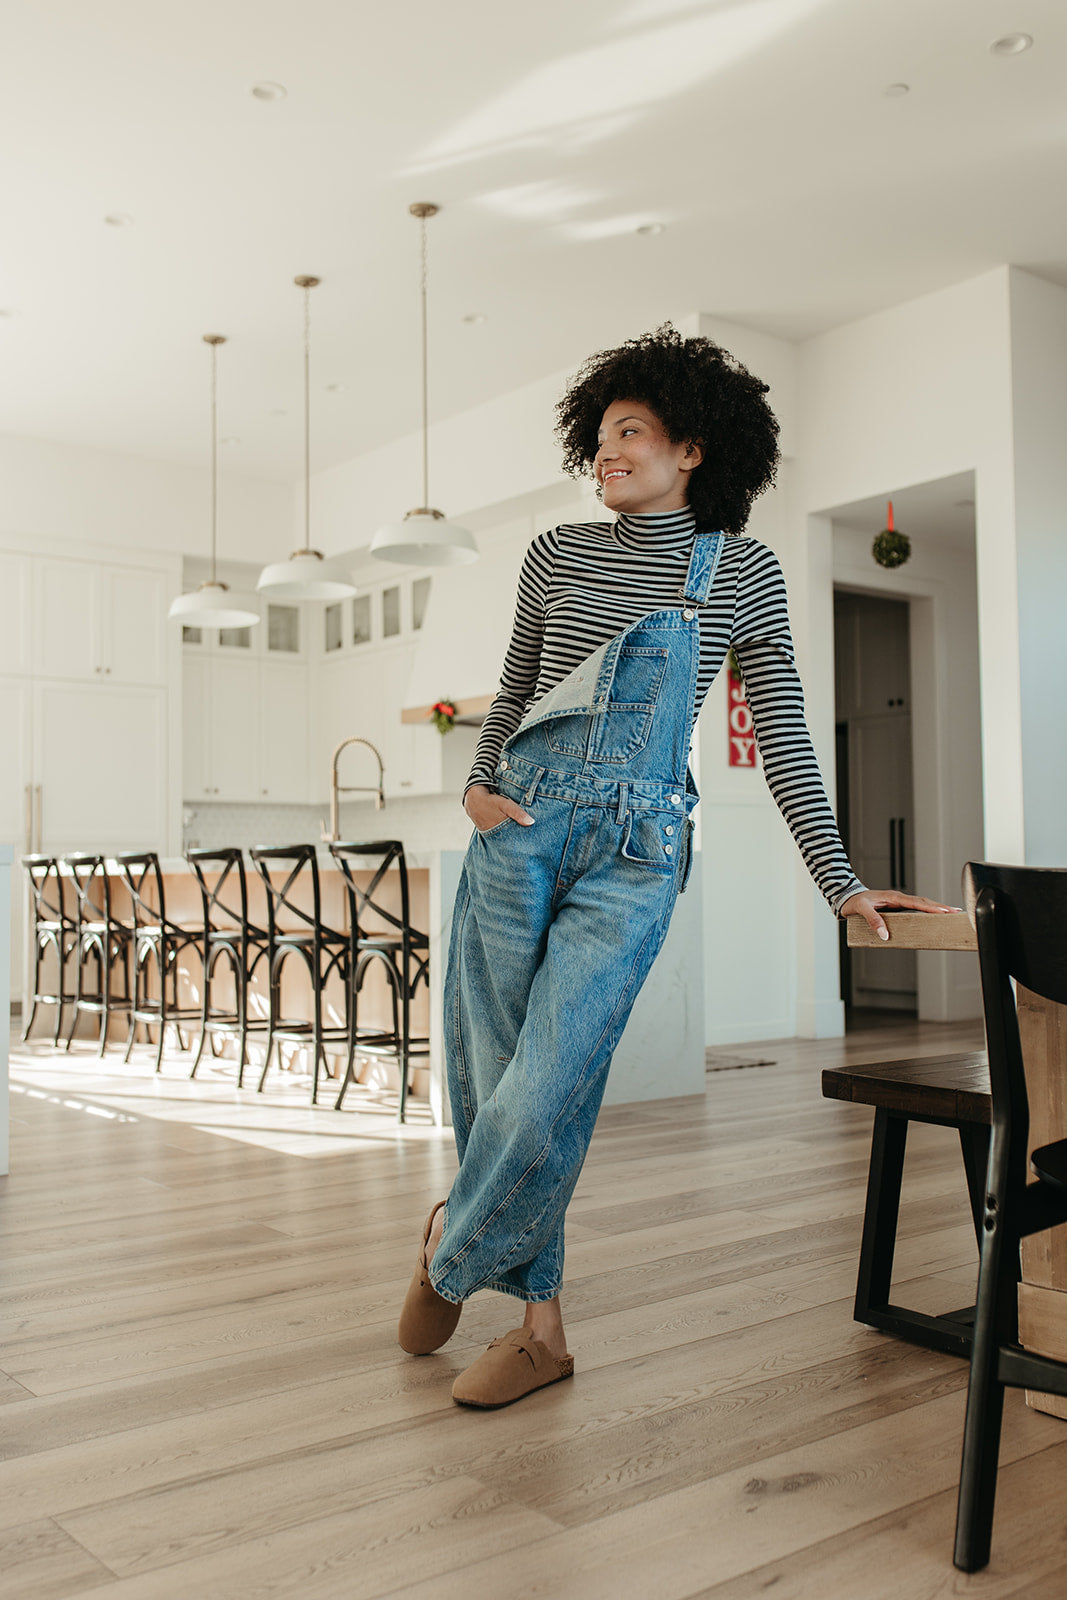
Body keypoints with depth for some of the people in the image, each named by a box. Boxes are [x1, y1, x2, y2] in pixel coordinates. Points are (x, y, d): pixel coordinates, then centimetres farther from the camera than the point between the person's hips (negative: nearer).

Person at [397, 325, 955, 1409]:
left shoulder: (741, 572, 6)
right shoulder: (558, 556, 12)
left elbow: (782, 731, 5)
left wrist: (840, 883, 1)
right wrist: (476, 786, 2)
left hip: (636, 846, -2)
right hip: (522, 823, 3)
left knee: (547, 1092, -11)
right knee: (495, 1071, 4)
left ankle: (452, 1245, 19)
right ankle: (540, 1324, 22)